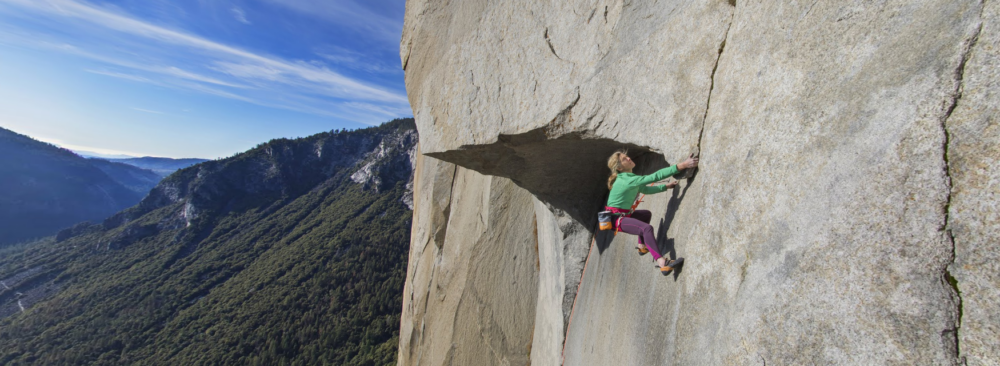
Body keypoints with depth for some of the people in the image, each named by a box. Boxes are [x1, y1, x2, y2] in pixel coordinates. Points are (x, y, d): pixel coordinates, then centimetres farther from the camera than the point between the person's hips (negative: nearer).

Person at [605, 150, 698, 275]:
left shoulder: (629, 177, 7)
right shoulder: (628, 180, -24)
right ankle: (662, 264, -40)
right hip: (616, 218, -11)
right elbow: (655, 176, -32)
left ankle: (642, 246, 35)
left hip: (624, 214, 11)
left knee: (646, 214, 30)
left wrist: (666, 186, 13)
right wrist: (681, 166, -35)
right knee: (647, 228, -30)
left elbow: (645, 189, 20)